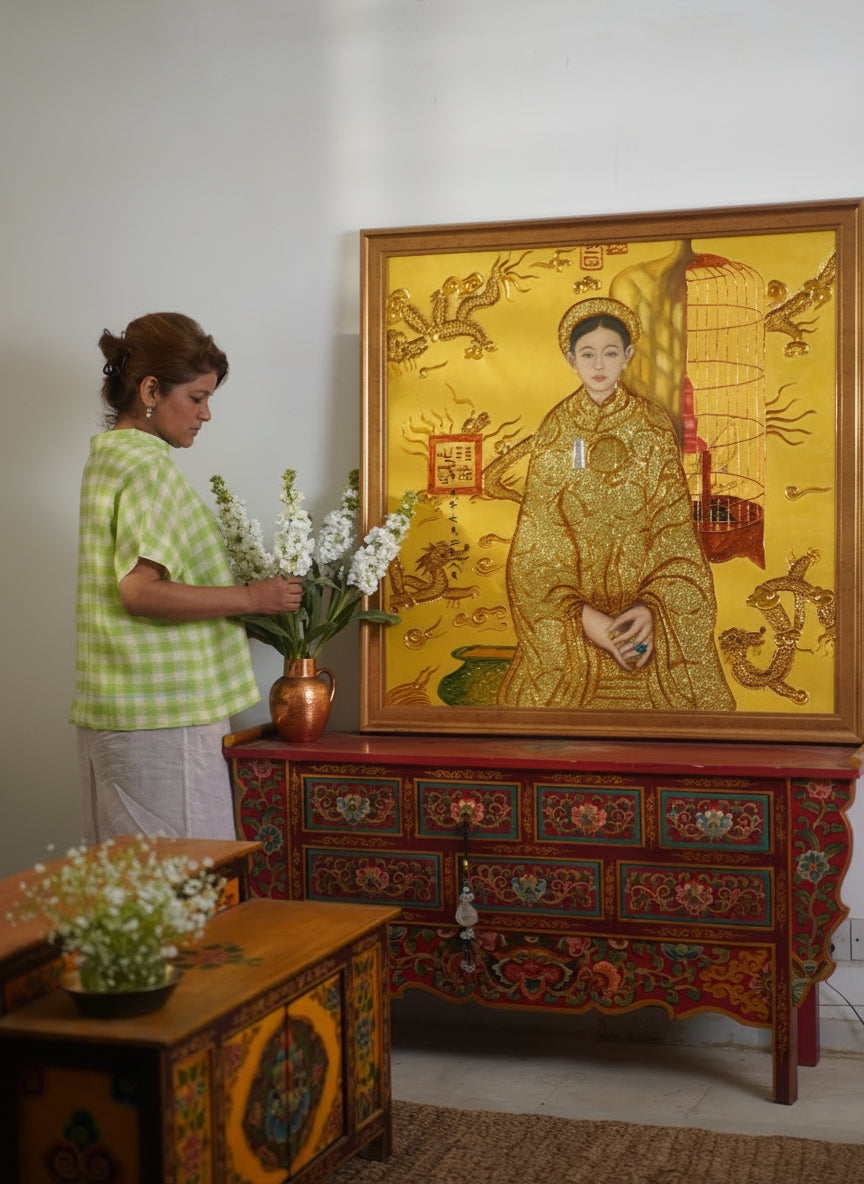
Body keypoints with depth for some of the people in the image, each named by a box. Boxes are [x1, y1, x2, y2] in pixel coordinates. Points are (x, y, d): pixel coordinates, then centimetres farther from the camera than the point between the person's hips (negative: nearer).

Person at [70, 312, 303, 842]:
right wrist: (254, 597, -16)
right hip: (162, 716, -10)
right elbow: (141, 592, -23)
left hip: (118, 712, 10)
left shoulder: (110, 454, 17)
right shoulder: (147, 464, -14)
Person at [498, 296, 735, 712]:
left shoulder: (653, 425, 1)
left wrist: (651, 606, -18)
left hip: (647, 596, 0)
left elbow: (674, 527, -3)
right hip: (574, 601, 0)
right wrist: (583, 617, -17)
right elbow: (541, 541, -4)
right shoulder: (554, 431, 1)